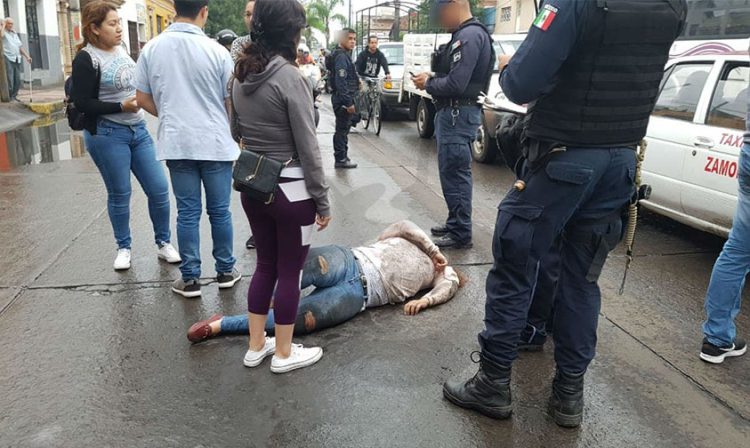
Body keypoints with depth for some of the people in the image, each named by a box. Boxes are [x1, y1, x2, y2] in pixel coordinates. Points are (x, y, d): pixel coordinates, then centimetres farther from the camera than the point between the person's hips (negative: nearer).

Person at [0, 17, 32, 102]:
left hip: (17, 59, 6)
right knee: (9, 80, -10)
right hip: (8, 58, -6)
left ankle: (14, 96, 14)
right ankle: (9, 97, -5)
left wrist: (27, 56, 16)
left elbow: (20, 46, 24)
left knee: (18, 80, 4)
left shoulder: (15, 33, 22)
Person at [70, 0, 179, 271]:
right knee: (119, 195, 5)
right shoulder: (86, 59, -10)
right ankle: (123, 248, 23)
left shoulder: (120, 49, 10)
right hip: (107, 135, -6)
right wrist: (121, 106, -20)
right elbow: (82, 103, -15)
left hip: (138, 130, 6)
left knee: (159, 189, 3)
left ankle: (163, 243, 19)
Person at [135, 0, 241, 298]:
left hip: (176, 143, 2)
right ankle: (225, 271, 21)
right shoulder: (216, 51, -9)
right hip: (215, 142, -2)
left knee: (187, 212, 8)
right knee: (219, 210, 9)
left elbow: (143, 99, 7)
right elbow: (231, 102, -3)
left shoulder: (151, 49, 1)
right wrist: (235, 132, 16)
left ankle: (190, 279, 14)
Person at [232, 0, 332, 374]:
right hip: (290, 190, -7)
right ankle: (283, 354, 23)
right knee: (290, 272, 8)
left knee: (265, 264, 19)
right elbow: (308, 148, -16)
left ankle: (256, 346, 30)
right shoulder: (290, 77, -18)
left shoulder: (241, 75, 5)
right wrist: (323, 200, -9)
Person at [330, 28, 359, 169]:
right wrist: (349, 103, -25)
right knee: (342, 129, -4)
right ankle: (341, 159, 2)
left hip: (344, 99, 10)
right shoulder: (341, 57, -16)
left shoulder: (345, 55, 16)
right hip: (343, 99, -10)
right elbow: (341, 82, -23)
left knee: (343, 129, 15)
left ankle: (342, 156, 24)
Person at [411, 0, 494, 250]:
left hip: (459, 114, -10)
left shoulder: (470, 35, -16)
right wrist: (431, 79, 2)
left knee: (455, 175, -5)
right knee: (453, 173, 16)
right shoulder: (463, 35, 16)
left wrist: (427, 84, -8)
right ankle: (454, 224, 28)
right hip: (454, 112, 10)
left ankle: (461, 234, 4)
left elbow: (456, 84, -24)